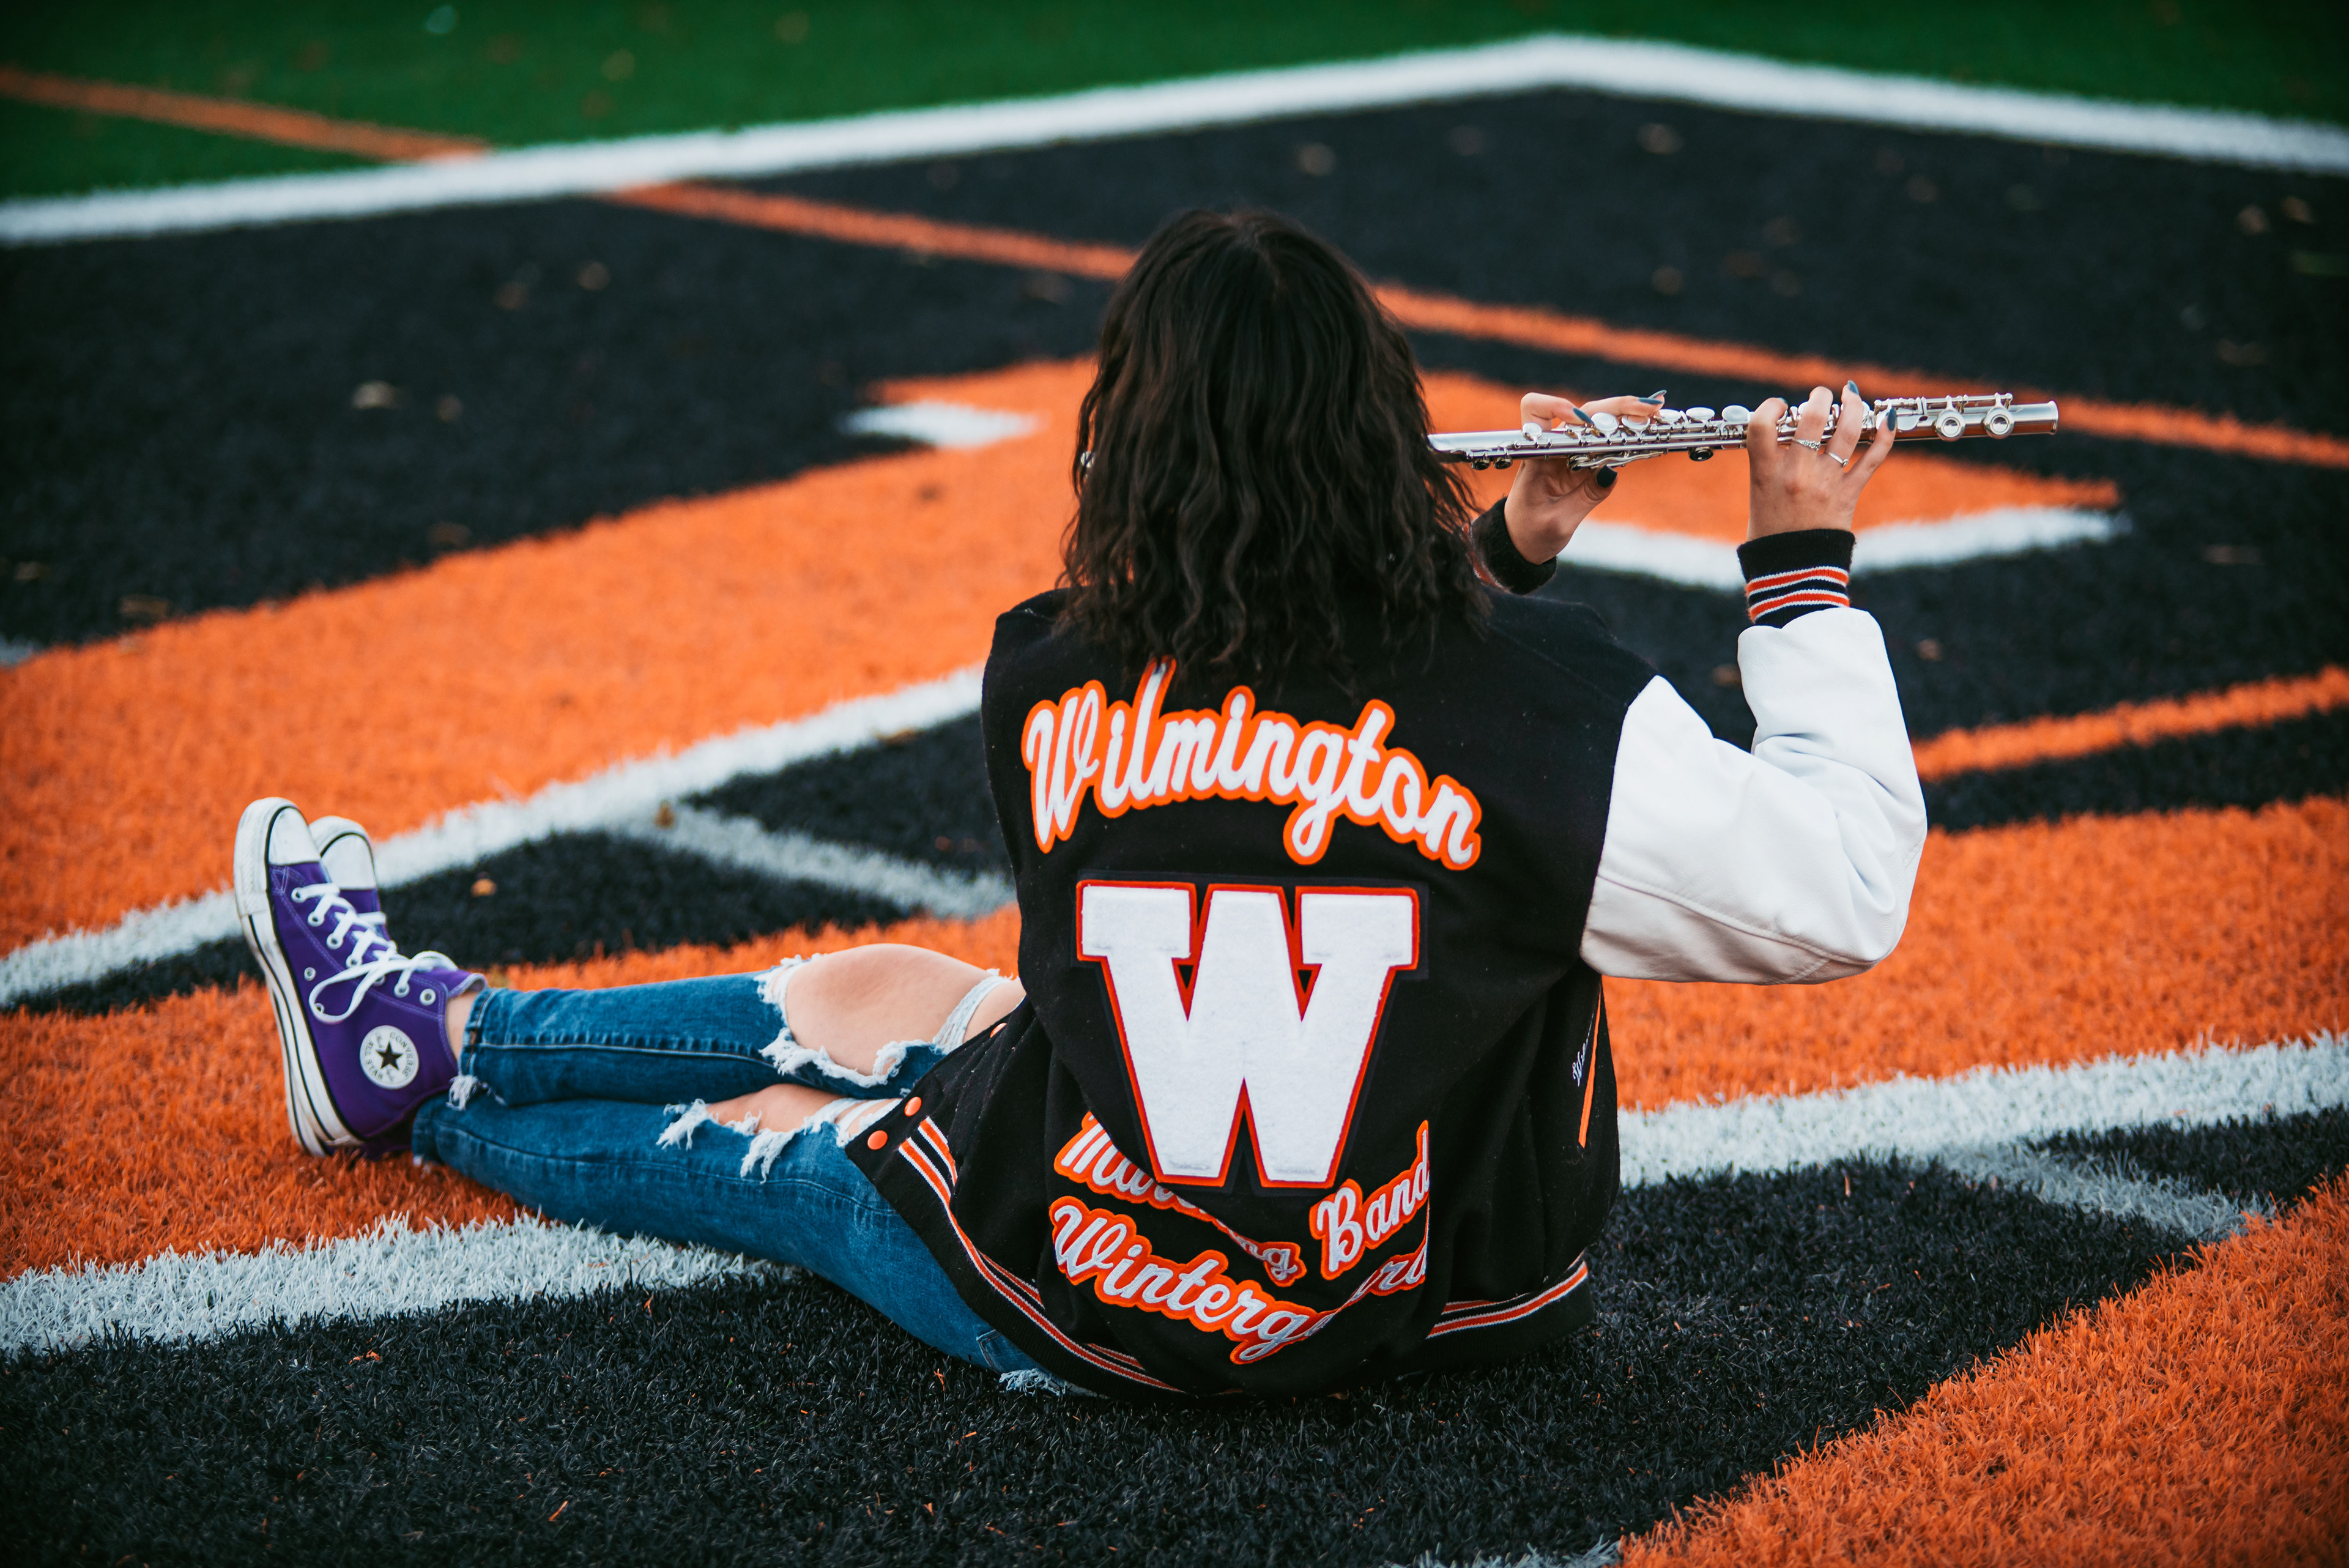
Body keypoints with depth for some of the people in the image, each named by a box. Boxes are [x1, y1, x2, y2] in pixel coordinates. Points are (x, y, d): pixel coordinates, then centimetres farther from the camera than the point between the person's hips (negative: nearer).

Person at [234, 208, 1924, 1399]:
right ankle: (428, 1026, 45)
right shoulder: (1559, 714, -22)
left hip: (1081, 1303, -3)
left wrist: (1501, 552, 4)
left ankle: (423, 1079, 53)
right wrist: (1806, 563, -4)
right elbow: (1845, 891, -11)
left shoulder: (1048, 685, -13)